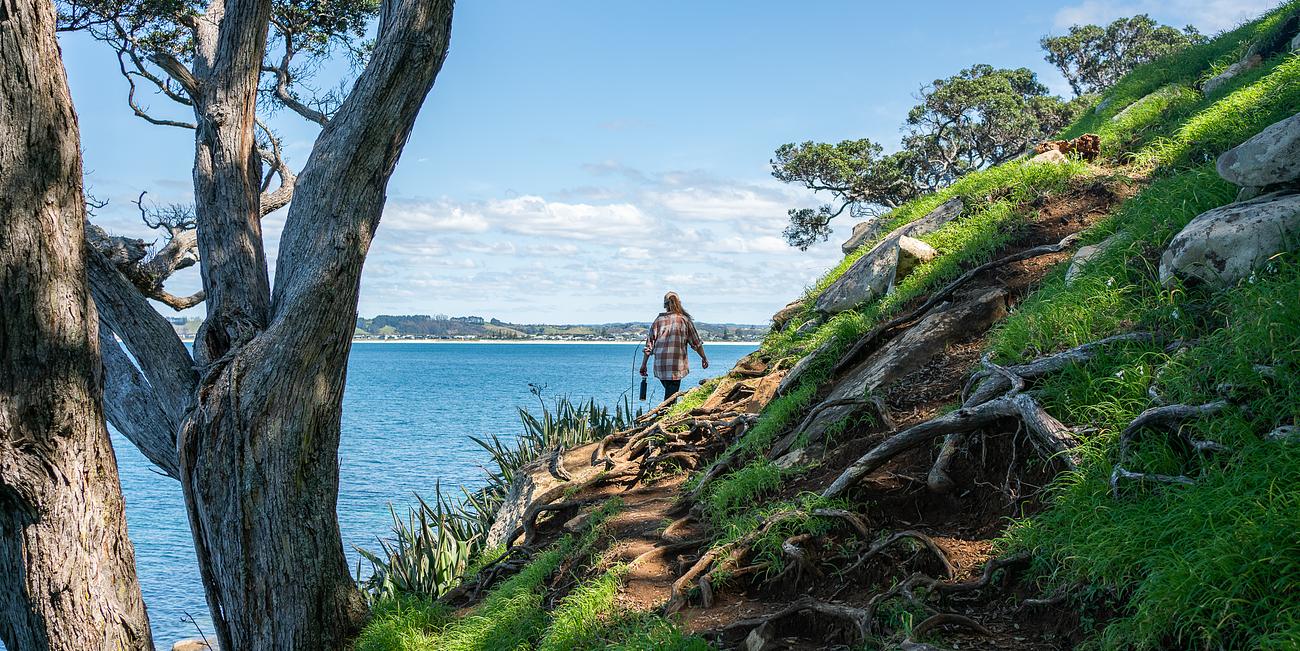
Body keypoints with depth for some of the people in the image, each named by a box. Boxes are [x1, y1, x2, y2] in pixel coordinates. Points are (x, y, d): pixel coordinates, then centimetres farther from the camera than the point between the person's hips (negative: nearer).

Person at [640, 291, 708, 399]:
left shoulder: (659, 320, 6)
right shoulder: (685, 320, 0)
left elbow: (649, 344, 4)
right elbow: (696, 342, 6)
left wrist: (644, 364, 10)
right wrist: (704, 358, 21)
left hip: (660, 366, 3)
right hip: (676, 366, -3)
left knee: (669, 393, 21)